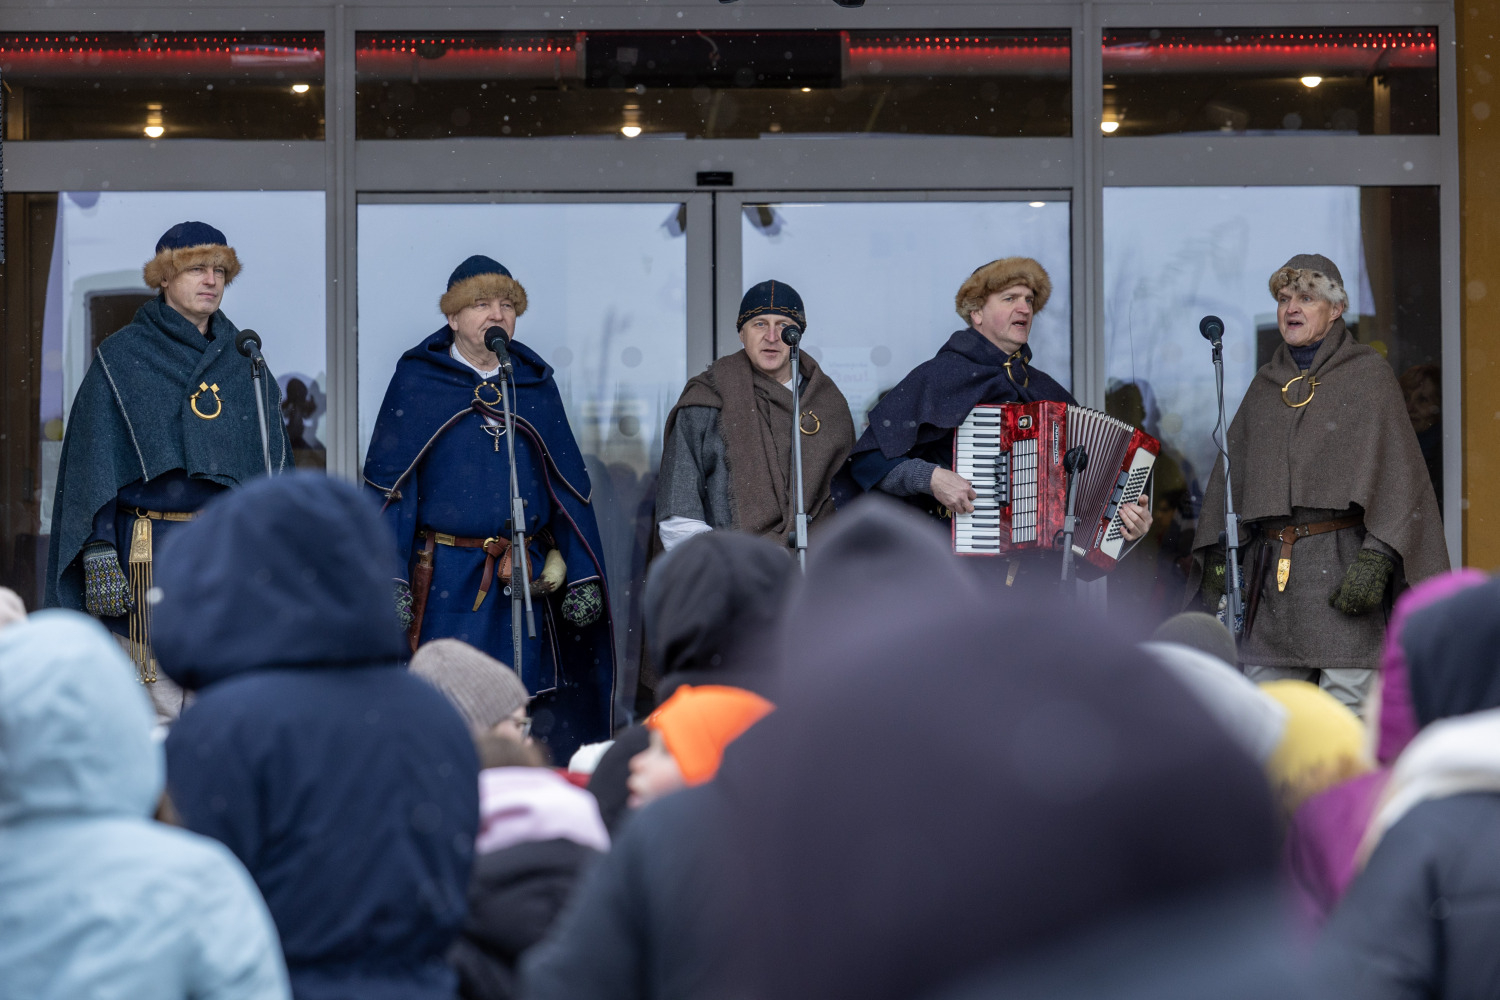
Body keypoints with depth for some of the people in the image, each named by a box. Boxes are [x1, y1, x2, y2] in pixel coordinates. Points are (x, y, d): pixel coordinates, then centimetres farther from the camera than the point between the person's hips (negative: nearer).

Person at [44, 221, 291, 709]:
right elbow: (92, 464, -2)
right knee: (161, 698, -9)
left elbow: (275, 459, 16)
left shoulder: (242, 360, 14)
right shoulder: (121, 359, 2)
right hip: (152, 552, -4)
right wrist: (99, 555, -10)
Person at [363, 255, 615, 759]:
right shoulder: (416, 381, 3)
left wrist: (584, 576, 6)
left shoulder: (535, 383, 13)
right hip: (445, 580, -3)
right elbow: (388, 485, -1)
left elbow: (570, 485, 14)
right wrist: (388, 579, -10)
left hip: (525, 584, 3)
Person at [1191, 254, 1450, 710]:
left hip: (1339, 561, -5)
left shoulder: (1368, 374, 4)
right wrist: (1216, 554, 11)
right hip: (1270, 565, 5)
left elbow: (1398, 471, -4)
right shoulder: (1265, 384, 19)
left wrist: (1377, 556, -16)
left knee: (1347, 703, -12)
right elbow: (1232, 467, 22)